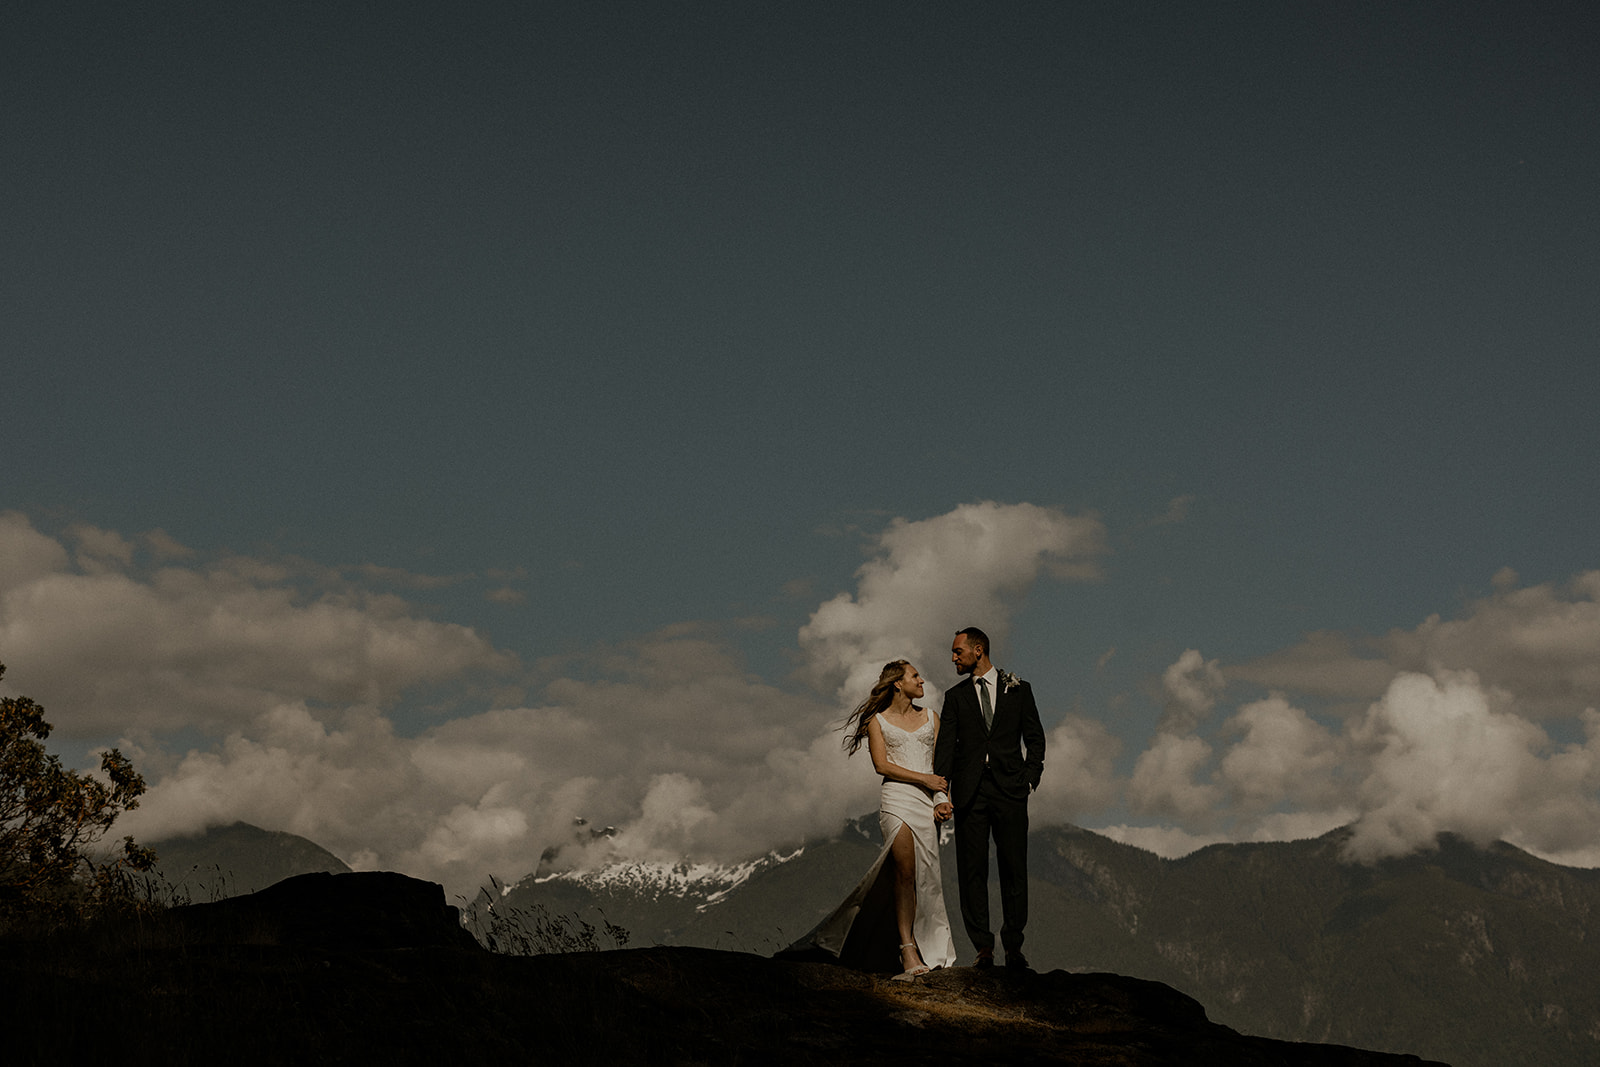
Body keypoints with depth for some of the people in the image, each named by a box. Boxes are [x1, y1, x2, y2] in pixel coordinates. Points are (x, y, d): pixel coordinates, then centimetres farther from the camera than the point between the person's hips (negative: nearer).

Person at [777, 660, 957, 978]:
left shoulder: (930, 718, 18)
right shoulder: (878, 720, 8)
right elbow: (881, 765, -2)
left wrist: (942, 798, -3)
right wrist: (923, 778, -9)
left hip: (928, 800, 4)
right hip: (896, 797, -4)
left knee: (925, 877, -3)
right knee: (906, 870, -18)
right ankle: (909, 951, -18)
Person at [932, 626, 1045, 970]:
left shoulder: (1017, 689, 9)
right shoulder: (955, 696, 12)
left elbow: (1034, 737, 10)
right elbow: (945, 745, 4)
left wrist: (1029, 779, -2)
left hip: (1009, 789, -1)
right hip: (969, 791, 1)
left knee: (1014, 869, -1)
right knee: (972, 870, -2)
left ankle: (1013, 946, 6)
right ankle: (983, 947, 2)